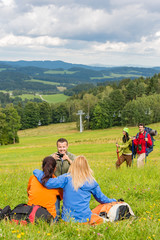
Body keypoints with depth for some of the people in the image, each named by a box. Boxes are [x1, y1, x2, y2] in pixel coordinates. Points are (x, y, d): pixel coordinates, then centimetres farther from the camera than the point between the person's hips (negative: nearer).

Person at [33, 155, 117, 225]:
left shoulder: (67, 178, -7)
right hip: (84, 218, -1)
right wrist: (112, 202, 34)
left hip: (67, 219, 1)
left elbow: (49, 183, -14)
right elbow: (100, 197, 13)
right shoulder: (91, 181, 0)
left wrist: (37, 172, 4)